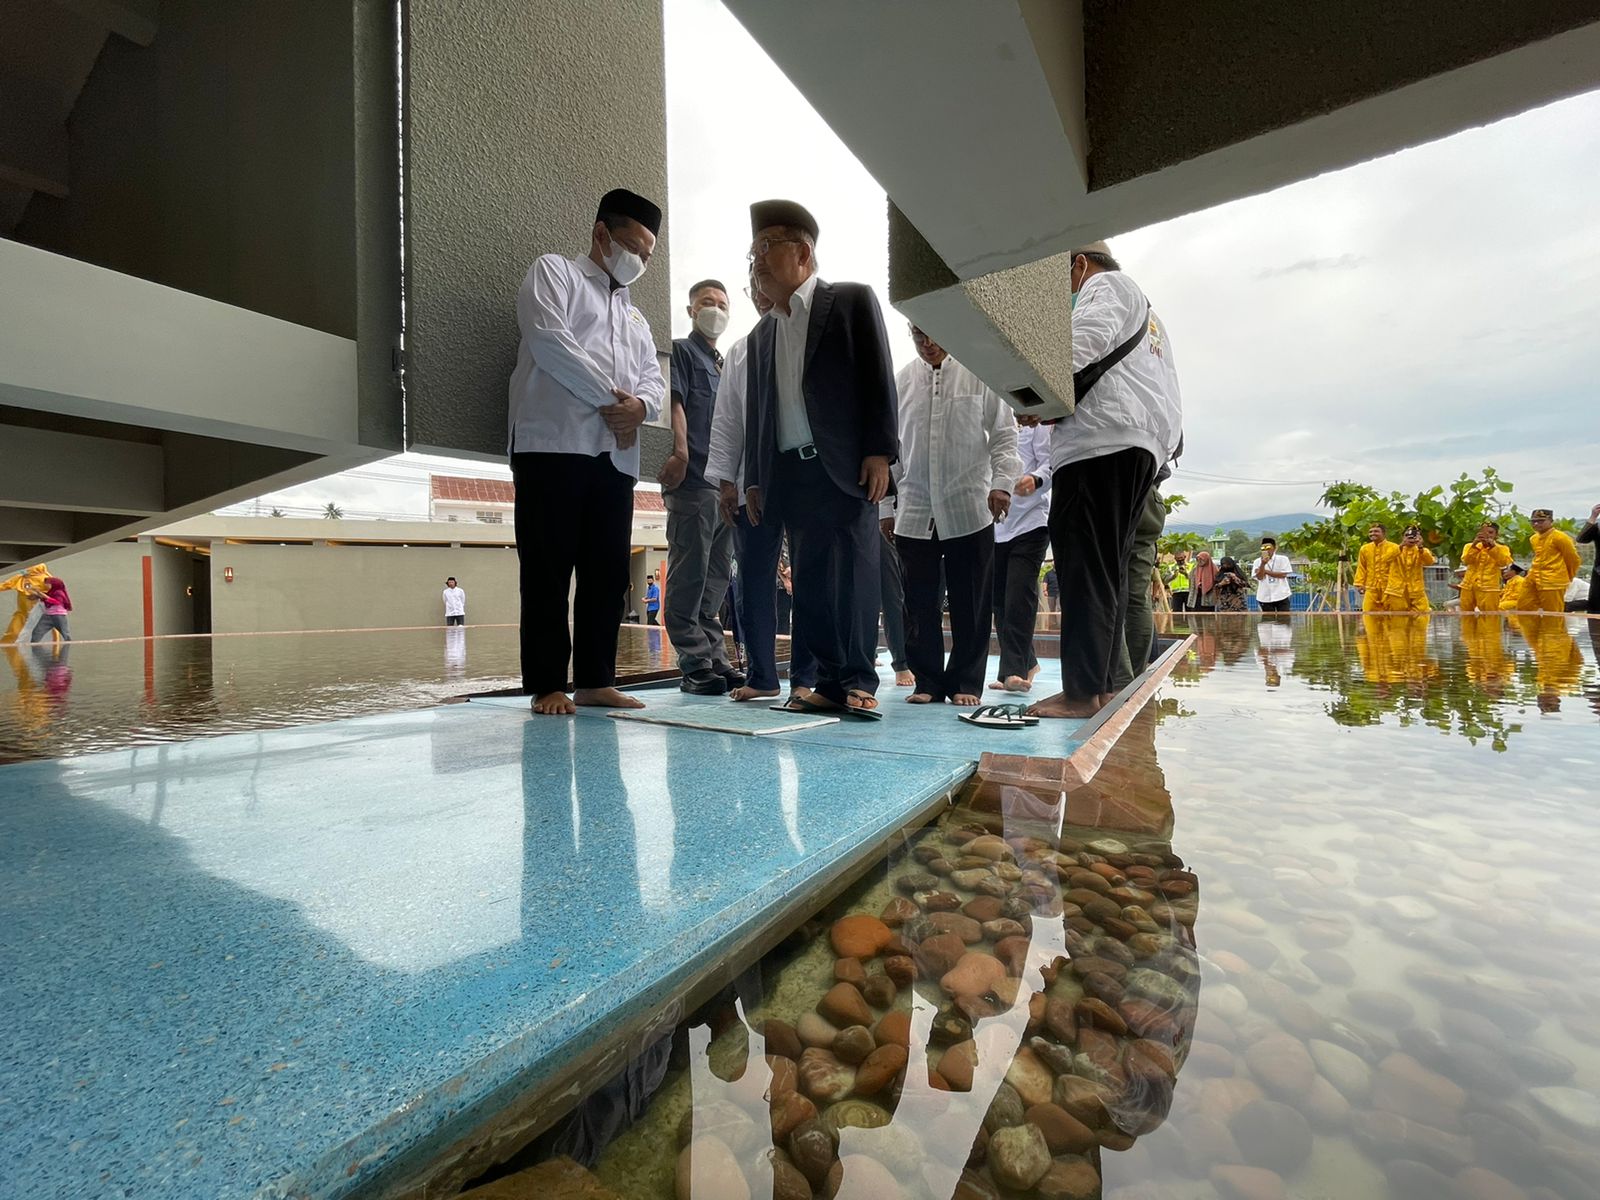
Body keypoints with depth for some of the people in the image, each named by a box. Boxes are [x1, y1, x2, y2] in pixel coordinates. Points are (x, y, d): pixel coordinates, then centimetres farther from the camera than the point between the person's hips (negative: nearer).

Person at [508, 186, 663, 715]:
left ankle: (596, 680, 10)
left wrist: (640, 404, -6)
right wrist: (610, 398, -7)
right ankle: (548, 685, 2)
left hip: (617, 455, 6)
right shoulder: (553, 272, 11)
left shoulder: (635, 316, 30)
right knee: (548, 570, -5)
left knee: (608, 572, 2)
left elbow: (655, 379, 18)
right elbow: (549, 340, -7)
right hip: (555, 443, -6)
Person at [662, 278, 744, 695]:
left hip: (728, 483, 8)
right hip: (693, 480, -8)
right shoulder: (681, 351, 8)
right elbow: (675, 402, -8)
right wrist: (680, 452, -23)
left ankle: (715, 657, 14)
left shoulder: (726, 365, 28)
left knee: (718, 577, 8)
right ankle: (695, 664, -4)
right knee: (690, 577, -8)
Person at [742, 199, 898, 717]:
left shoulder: (852, 301, 9)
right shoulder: (762, 334, 24)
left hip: (844, 467, -5)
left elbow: (878, 379, -1)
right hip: (789, 474, 5)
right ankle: (831, 683, 7)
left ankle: (859, 681, 3)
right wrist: (754, 479, 13)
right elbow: (757, 409, 20)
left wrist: (879, 451, -11)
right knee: (810, 582, 1)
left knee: (853, 575, -6)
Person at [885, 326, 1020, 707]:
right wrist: (885, 506, 11)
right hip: (914, 511, 2)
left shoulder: (980, 373, 4)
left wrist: (1002, 482, -8)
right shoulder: (901, 381, 11)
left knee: (971, 603, 2)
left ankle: (966, 682, 13)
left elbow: (1004, 434, 5)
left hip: (969, 508, -2)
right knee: (919, 603, 3)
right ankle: (928, 680, 14)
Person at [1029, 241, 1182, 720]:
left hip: (1101, 443, -9)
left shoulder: (1105, 285, 12)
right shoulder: (1147, 314, 37)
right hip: (1142, 448, 10)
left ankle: (1083, 690, -19)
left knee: (1085, 568, -16)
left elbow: (1083, 345, -10)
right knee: (1107, 571, 5)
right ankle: (1103, 685, 5)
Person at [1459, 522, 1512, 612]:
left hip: (1488, 588, -2)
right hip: (1468, 586, 2)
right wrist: (1474, 545, -18)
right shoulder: (1470, 546, 9)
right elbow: (1465, 561, -8)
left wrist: (1493, 547, -21)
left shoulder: (1502, 549, 6)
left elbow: (1503, 562, -13)